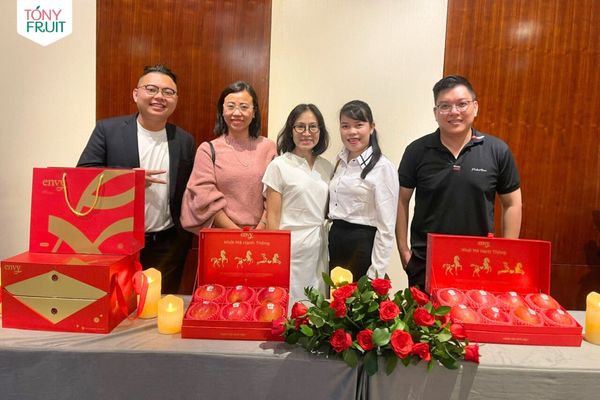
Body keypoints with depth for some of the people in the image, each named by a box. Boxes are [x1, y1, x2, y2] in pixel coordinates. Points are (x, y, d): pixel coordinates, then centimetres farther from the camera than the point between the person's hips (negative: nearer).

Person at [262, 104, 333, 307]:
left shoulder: (327, 167, 9)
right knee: (288, 307, 2)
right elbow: (272, 216, -5)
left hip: (321, 249, 4)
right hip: (290, 249, -4)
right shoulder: (279, 166, -4)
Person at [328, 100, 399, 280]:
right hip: (336, 243, 7)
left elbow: (386, 227, -14)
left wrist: (376, 273, -16)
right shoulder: (341, 162, 9)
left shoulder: (383, 167, -12)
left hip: (362, 245, -6)